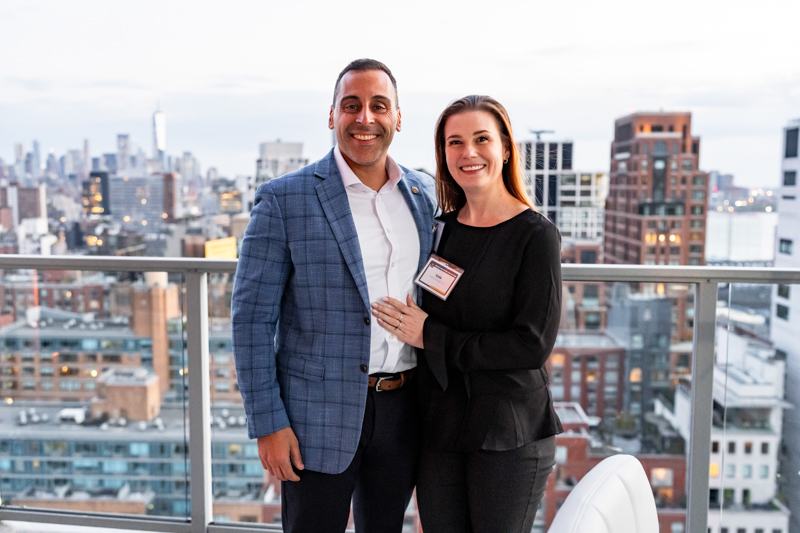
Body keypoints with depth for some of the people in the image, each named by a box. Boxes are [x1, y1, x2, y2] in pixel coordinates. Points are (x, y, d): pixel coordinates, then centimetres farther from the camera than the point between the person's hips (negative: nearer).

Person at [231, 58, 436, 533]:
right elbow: (252, 316, -9)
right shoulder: (283, 199, -9)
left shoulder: (427, 195, 5)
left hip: (403, 411, 4)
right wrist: (268, 423, -11)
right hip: (319, 416, -4)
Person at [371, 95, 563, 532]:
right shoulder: (441, 231, 6)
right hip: (438, 427, 5)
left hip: (509, 434, -4)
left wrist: (430, 336, -13)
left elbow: (533, 345, -16)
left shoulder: (535, 235, -10)